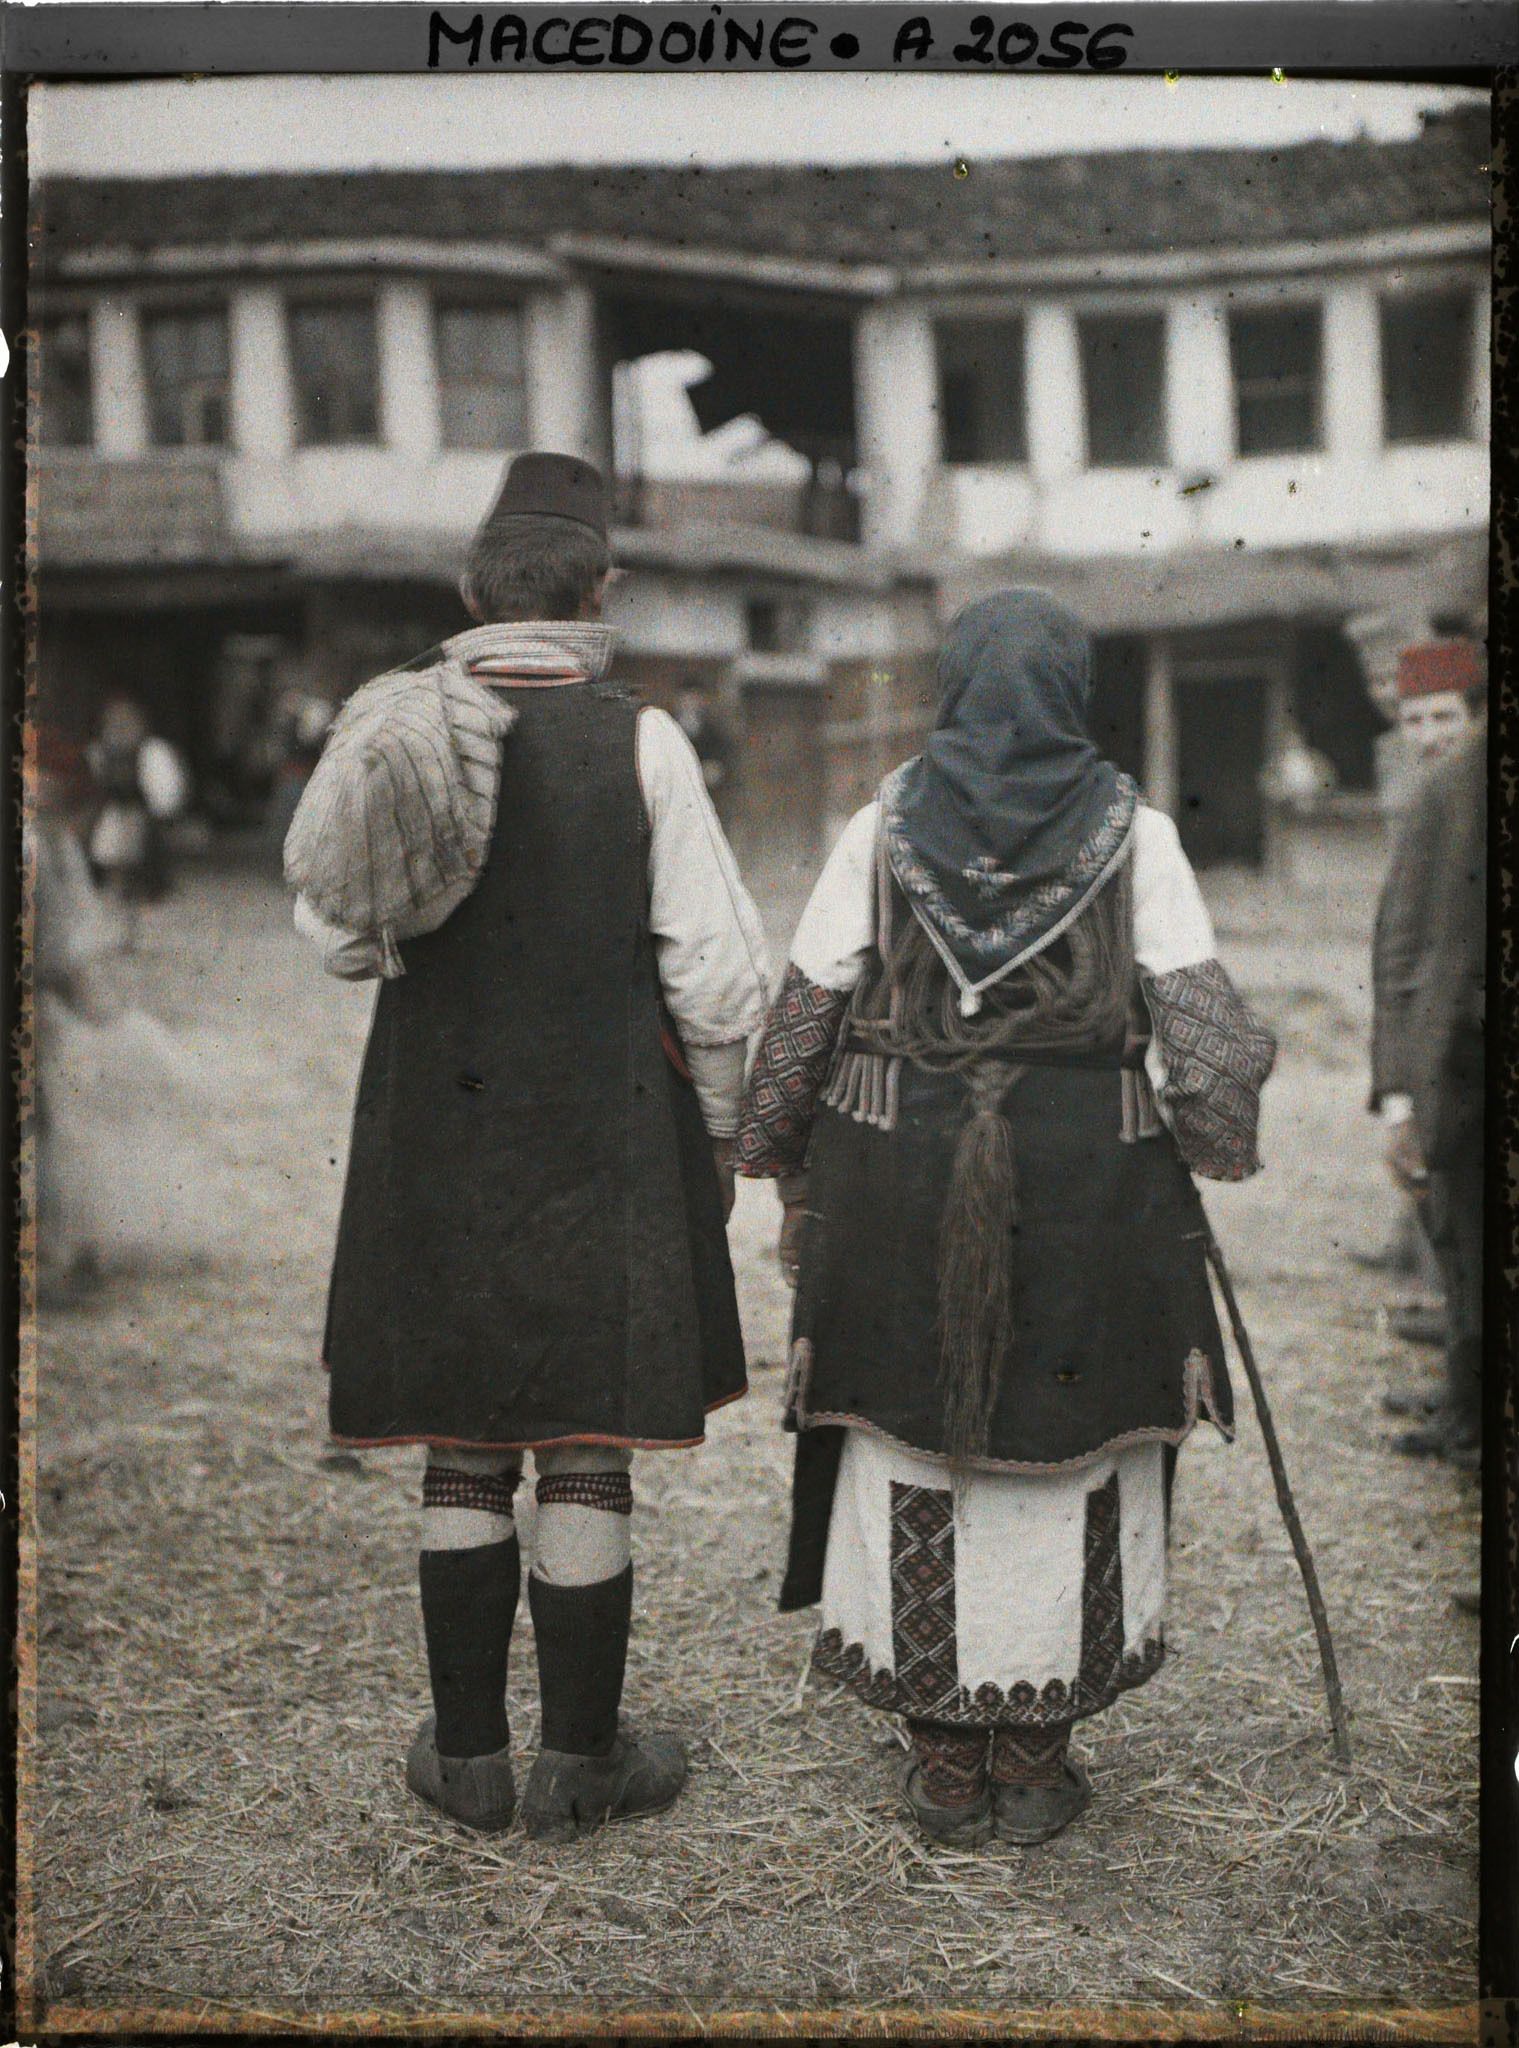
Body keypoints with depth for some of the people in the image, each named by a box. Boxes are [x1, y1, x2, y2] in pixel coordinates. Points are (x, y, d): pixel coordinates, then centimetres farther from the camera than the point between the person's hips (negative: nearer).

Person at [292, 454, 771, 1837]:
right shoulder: (640, 743, -7)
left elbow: (336, 935, 4)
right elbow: (717, 972, -6)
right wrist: (719, 1132, 6)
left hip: (437, 1137, 3)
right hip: (606, 1139, -2)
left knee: (463, 1450, 12)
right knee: (588, 1449, 6)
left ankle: (470, 1753, 21)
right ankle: (584, 1762, 16)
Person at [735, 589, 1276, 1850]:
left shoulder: (885, 825, 1)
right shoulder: (1133, 832, 0)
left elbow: (804, 1011, 2)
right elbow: (1199, 1014, -6)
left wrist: (789, 1178, 10)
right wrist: (1221, 1145, 8)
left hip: (898, 1173, 1)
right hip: (1088, 1176, 0)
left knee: (917, 1461, 10)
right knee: (1063, 1462, 9)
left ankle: (946, 1768, 19)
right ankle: (1036, 1766, 18)